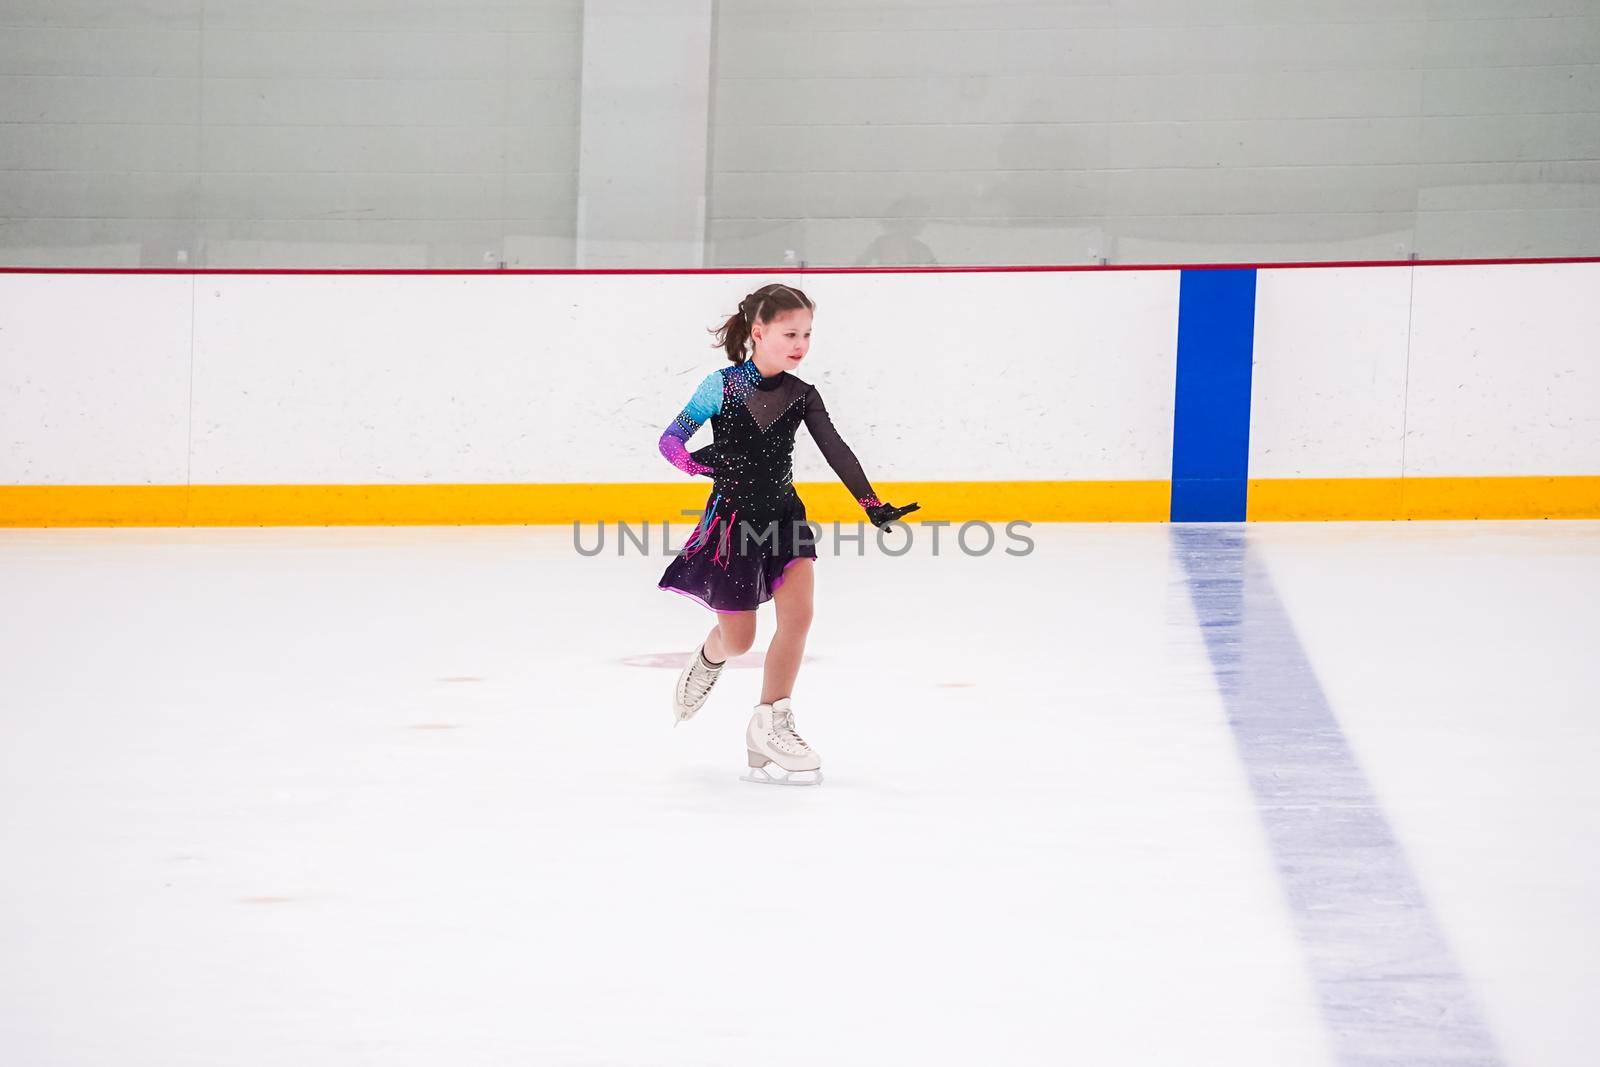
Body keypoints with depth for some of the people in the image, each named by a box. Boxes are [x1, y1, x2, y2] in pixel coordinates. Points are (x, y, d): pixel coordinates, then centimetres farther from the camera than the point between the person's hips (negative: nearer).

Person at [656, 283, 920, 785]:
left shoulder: (802, 395, 0)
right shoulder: (723, 386, -11)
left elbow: (836, 451, -8)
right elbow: (670, 441, -8)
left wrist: (871, 503, -20)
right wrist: (706, 467, -27)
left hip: (784, 513, 4)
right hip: (732, 517, -4)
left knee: (797, 612, -16)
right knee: (738, 639, 6)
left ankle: (770, 725, -10)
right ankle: (708, 661, 45)